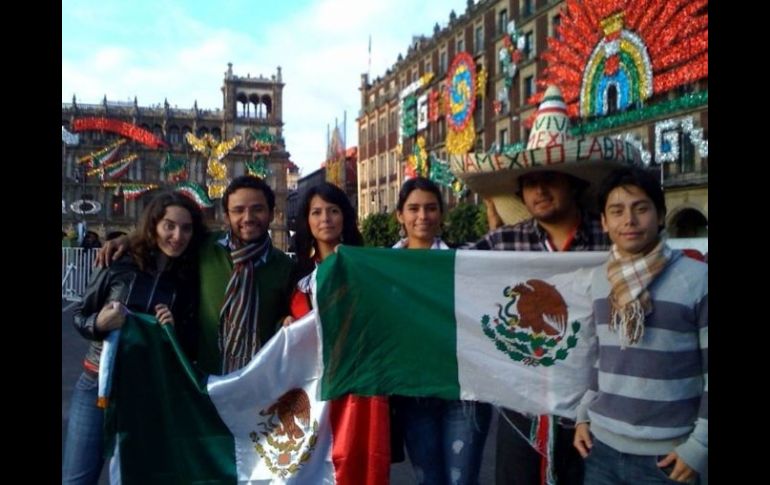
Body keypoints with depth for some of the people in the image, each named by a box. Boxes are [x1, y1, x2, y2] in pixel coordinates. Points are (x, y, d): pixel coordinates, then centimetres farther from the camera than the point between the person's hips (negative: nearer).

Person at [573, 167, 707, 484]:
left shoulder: (698, 279, -12)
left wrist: (699, 447, -10)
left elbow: (711, 373, -10)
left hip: (667, 454, -4)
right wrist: (582, 416, 10)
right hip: (602, 445, 4)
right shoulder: (597, 280, 3)